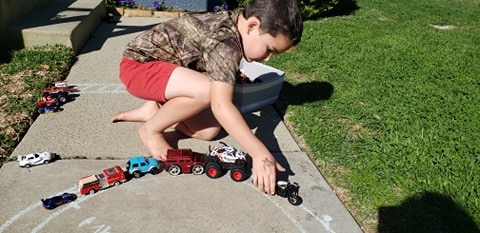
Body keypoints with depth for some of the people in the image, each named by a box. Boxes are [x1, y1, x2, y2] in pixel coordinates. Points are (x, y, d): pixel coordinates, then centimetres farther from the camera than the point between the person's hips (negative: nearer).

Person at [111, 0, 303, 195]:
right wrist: (260, 153, -39)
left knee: (210, 130, -4)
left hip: (165, 64, 8)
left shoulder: (231, 25, -3)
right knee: (206, 90, -33)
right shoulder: (224, 42, -30)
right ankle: (151, 129, -10)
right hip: (138, 64, -8)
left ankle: (152, 110, 12)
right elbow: (221, 105, -39)